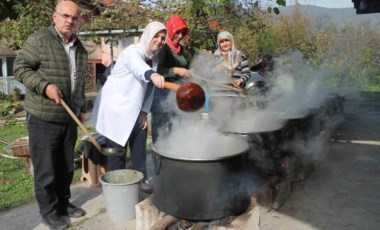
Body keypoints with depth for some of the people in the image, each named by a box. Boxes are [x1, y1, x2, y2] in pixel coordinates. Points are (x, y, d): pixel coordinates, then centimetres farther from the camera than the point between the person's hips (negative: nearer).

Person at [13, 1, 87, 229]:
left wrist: (82, 109, 19)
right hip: (43, 118, -6)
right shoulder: (39, 40, -9)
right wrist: (44, 86, -21)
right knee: (46, 168, 4)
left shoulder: (80, 48, 11)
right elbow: (20, 68, -8)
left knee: (66, 166, 16)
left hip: (69, 118, 6)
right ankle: (49, 211, 20)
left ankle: (64, 203, 33)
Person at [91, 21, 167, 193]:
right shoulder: (133, 52, -19)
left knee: (139, 146, 12)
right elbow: (138, 66, -45)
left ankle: (140, 180, 27)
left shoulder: (154, 59, 6)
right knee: (117, 150, -3)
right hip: (114, 108, -8)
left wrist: (144, 112, 2)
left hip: (133, 111, 8)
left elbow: (149, 88, 9)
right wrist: (152, 75, -66)